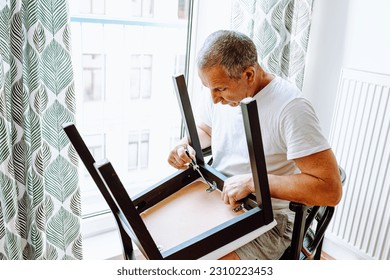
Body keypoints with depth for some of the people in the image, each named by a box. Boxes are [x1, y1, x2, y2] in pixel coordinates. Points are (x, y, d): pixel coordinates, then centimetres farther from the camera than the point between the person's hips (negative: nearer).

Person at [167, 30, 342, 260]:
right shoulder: (221, 95, -1)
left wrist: (253, 181, -28)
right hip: (215, 199, 7)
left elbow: (330, 190, -26)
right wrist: (186, 145, -3)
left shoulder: (290, 107, -24)